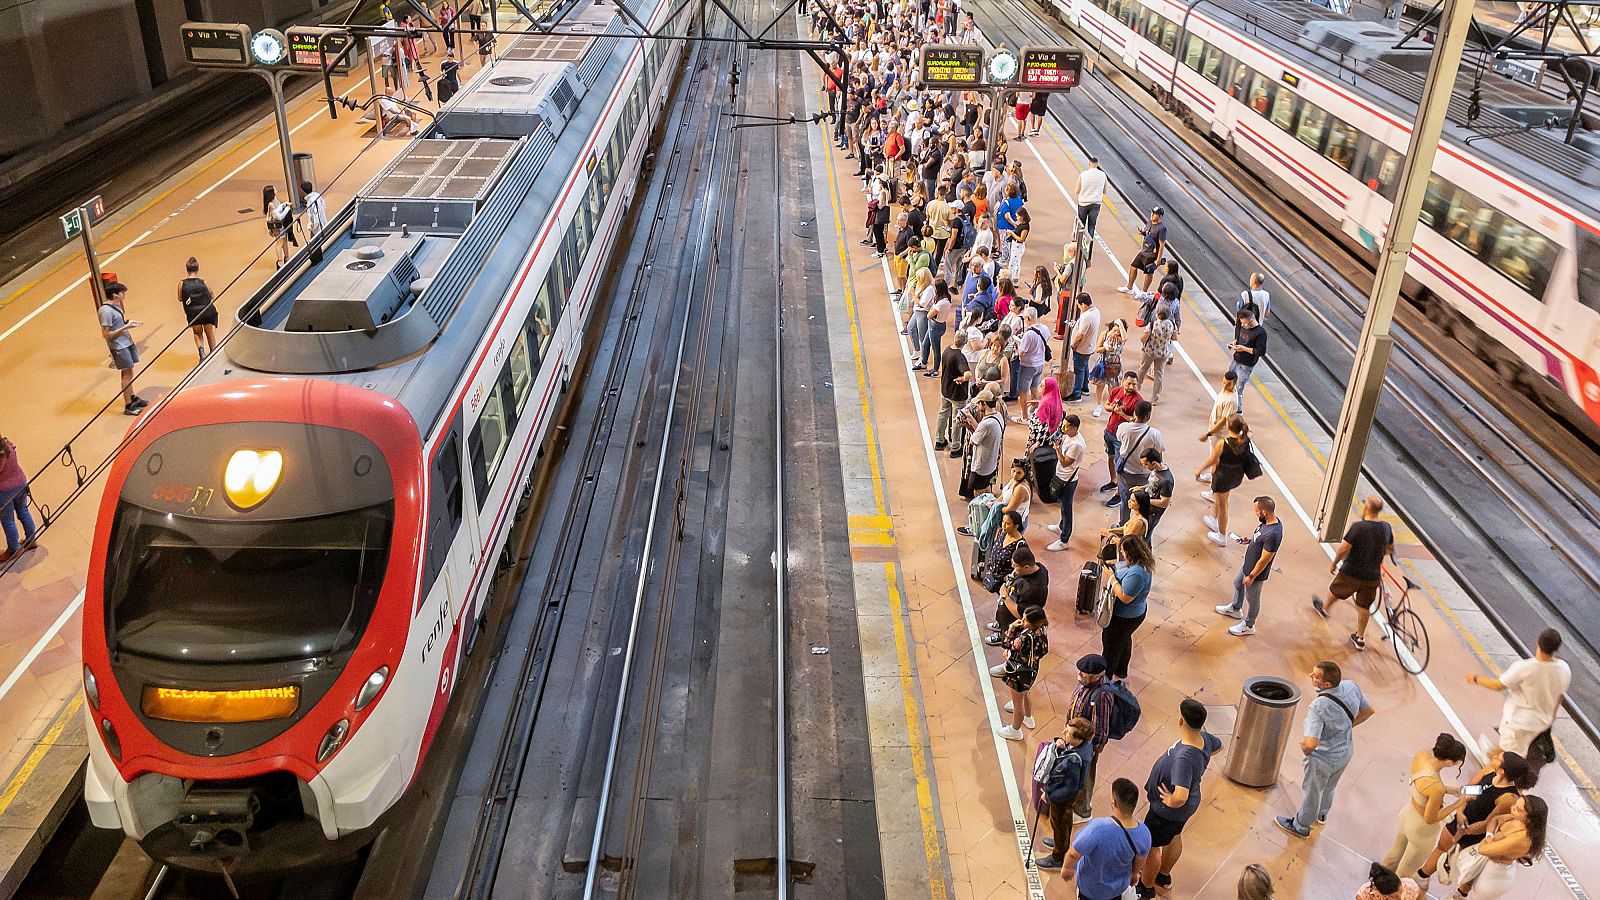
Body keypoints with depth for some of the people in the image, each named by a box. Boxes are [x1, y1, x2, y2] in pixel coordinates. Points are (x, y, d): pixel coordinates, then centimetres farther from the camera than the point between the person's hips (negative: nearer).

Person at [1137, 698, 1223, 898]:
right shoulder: (1204, 738, -20)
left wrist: (1170, 800, -31)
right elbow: (1218, 746, 7)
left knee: (1150, 846, 19)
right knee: (1174, 838, 32)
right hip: (1188, 805, 8)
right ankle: (1164, 875, 58)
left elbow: (1180, 798, -53)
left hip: (1168, 812, -8)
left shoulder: (1184, 758, -45)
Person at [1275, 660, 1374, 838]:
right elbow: (1368, 711, -1)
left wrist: (1305, 750, -18)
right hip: (1346, 751, 7)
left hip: (1323, 759, -7)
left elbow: (1310, 744, -42)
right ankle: (1321, 813, 61)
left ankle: (1301, 826, 46)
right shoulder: (1351, 686, -22)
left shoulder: (1318, 706, -40)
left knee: (1311, 791, 21)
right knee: (1328, 786, 34)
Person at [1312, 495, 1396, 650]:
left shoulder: (1358, 527, -26)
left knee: (1336, 590, 25)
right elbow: (1390, 549, 10)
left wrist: (1334, 563, -6)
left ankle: (1324, 608, 52)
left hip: (1351, 573, -4)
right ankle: (1360, 638, 28)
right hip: (1373, 576, 4)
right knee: (1364, 606, 17)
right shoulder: (1386, 527, -7)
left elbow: (1343, 549, -23)